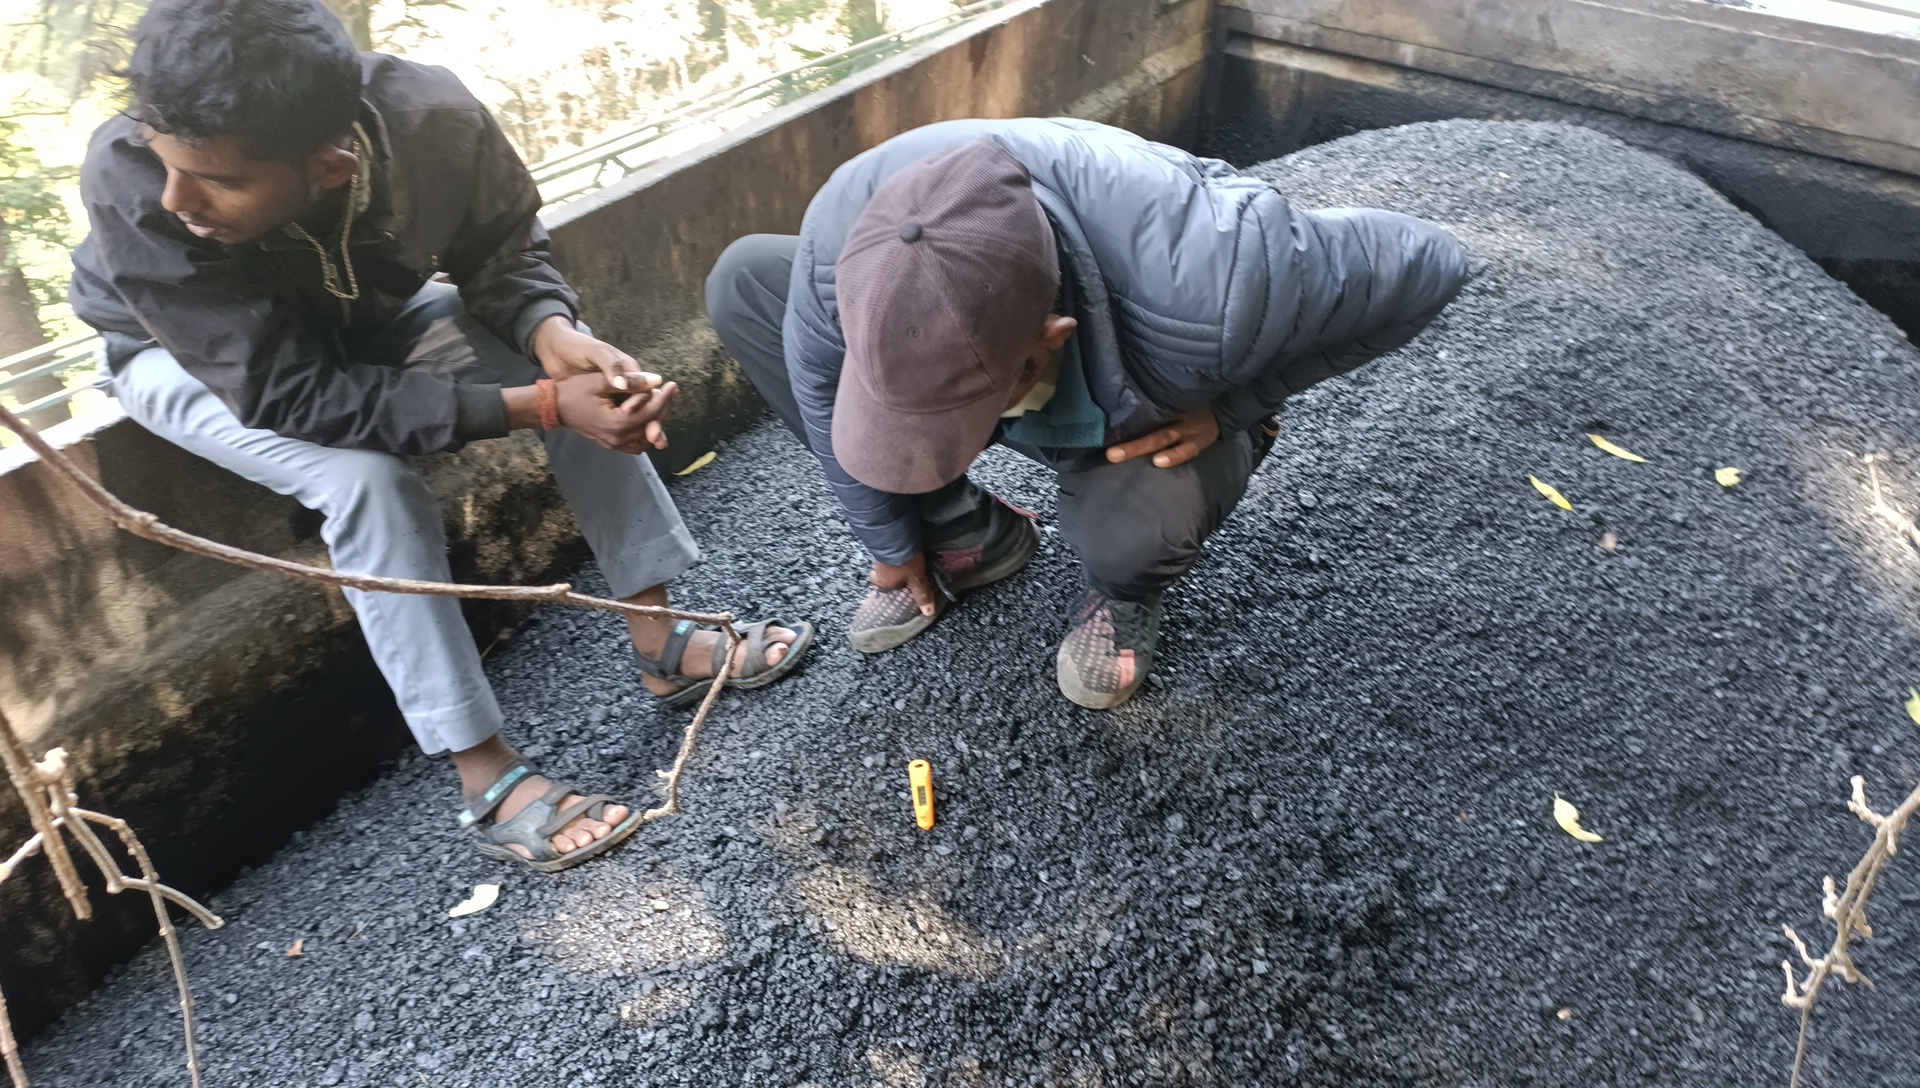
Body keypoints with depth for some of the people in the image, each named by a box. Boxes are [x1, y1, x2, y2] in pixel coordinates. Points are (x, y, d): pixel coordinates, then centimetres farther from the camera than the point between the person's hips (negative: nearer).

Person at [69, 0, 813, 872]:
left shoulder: (435, 120, -33)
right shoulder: (128, 184, -39)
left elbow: (504, 246, -12)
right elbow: (289, 393, -36)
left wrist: (553, 335, -34)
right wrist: (538, 404, -43)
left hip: (365, 313, 4)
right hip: (187, 354, -3)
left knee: (590, 377, -15)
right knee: (367, 480, -31)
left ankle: (663, 646, -5)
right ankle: (488, 779, -19)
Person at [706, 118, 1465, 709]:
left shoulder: (1207, 288, -44)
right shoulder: (846, 232, -34)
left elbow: (1428, 266, -25)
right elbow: (821, 384, -12)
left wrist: (1231, 407, -24)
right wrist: (891, 546, 1)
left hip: (1146, 423, -4)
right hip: (998, 362, 5)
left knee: (1133, 526, -40)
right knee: (744, 281, -11)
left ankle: (1124, 592, 4)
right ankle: (969, 538, 3)